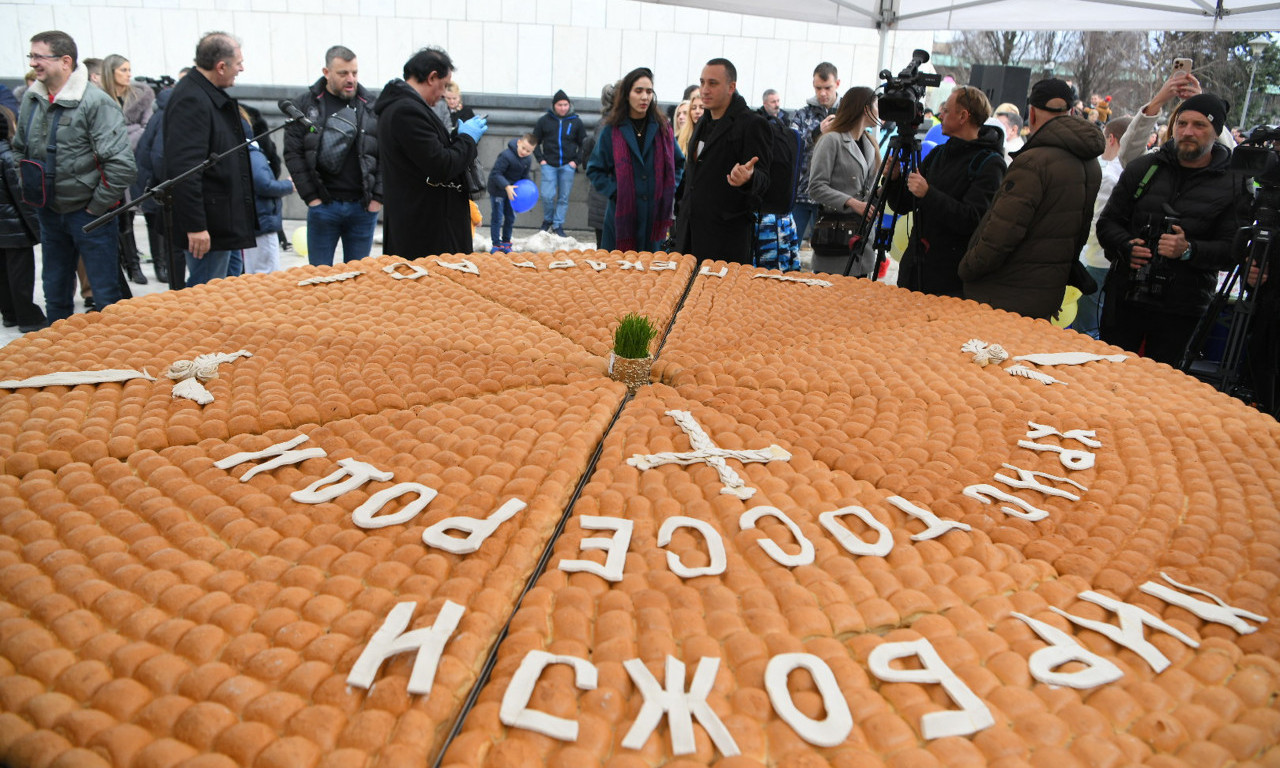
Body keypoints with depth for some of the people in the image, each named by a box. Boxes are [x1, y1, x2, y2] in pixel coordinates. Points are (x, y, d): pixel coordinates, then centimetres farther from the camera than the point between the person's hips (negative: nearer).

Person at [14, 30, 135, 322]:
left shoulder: (96, 103, -16)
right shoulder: (30, 99, 4)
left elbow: (121, 166, -22)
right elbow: (20, 149, 20)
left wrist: (96, 208, -16)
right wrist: (29, 190, 10)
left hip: (89, 214, -6)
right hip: (48, 212, 7)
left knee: (107, 297, 1)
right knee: (54, 294, 18)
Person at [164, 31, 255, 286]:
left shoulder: (215, 96, 16)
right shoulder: (191, 100, -17)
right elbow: (183, 168, -24)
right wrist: (194, 226, -26)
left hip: (228, 223, 11)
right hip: (209, 226, -11)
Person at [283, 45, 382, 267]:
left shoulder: (371, 107, 7)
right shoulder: (305, 105, 3)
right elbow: (293, 154, 0)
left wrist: (378, 197, -3)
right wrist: (311, 196, -7)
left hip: (364, 207, 1)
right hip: (323, 205, -1)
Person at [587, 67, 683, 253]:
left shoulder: (662, 127, 8)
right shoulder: (613, 130, 2)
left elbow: (679, 163, 19)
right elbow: (594, 170, 6)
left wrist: (671, 190, 5)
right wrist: (614, 191, -9)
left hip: (655, 216, 2)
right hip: (622, 215, -2)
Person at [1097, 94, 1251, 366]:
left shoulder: (1233, 186, 2)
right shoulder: (1142, 168, 7)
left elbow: (1231, 248, -4)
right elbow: (1107, 222, 8)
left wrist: (1189, 250, -22)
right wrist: (1125, 246, -13)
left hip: (1179, 312, -1)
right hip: (1125, 299, 2)